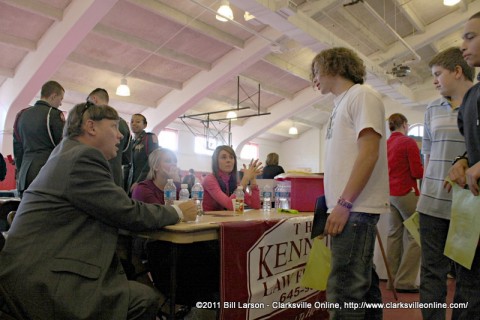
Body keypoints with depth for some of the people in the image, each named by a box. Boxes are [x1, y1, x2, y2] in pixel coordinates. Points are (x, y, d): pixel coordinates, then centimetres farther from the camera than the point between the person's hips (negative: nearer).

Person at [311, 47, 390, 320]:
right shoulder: (342, 103, 21)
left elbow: (369, 153, -16)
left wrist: (344, 203, -19)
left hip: (356, 207, -9)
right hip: (351, 207, 9)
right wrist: (337, 203, 15)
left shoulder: (362, 95, -4)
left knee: (345, 287, -8)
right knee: (361, 282, 17)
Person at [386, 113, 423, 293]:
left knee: (394, 234, 10)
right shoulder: (408, 142, -10)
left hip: (390, 193, 7)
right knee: (415, 236, -1)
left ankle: (393, 279, 14)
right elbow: (417, 172, -12)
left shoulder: (385, 144, 9)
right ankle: (404, 281, -2)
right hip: (406, 193, -7)